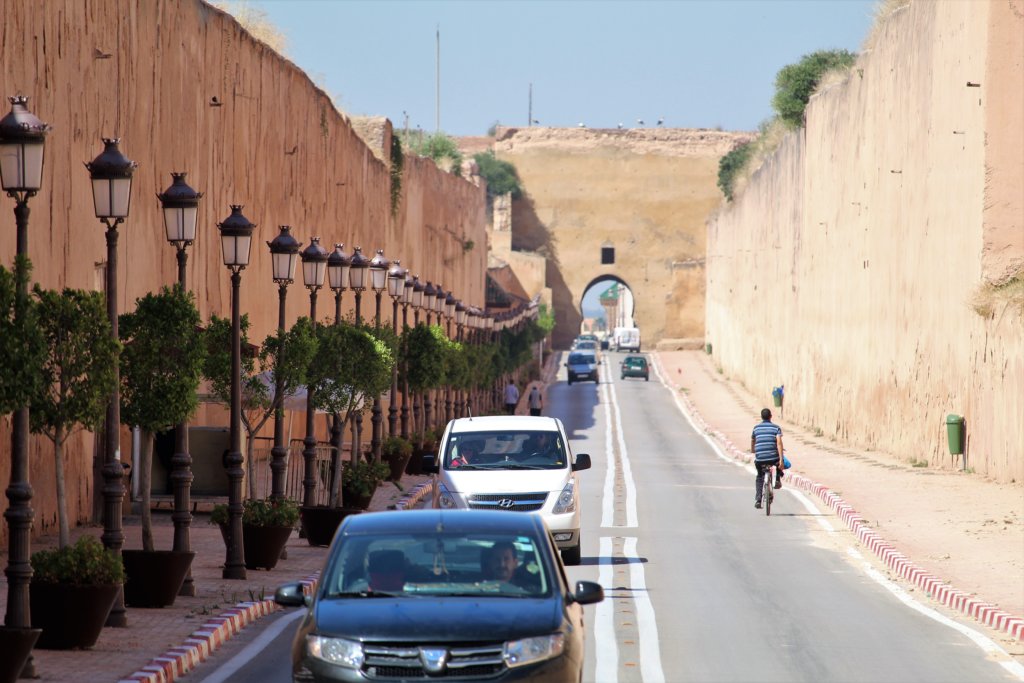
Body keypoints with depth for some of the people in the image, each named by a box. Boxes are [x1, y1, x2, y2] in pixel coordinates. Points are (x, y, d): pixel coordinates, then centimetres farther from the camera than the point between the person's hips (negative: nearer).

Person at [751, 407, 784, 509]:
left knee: (759, 477, 23)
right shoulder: (776, 427, 3)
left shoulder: (756, 427, 11)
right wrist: (781, 460, -14)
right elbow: (779, 443, -10)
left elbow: (752, 441, 27)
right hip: (773, 458, -2)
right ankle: (778, 480, 20)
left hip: (760, 459, 2)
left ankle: (757, 500, 11)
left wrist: (752, 451, 50)